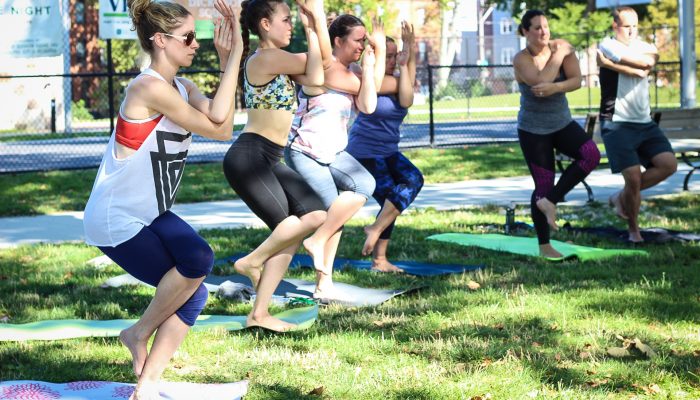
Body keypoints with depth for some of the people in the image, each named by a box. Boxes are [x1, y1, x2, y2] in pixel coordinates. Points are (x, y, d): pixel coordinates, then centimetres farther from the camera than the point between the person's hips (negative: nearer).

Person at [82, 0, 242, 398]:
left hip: (152, 214, 9)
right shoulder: (150, 87, -23)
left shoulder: (182, 87, 5)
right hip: (116, 221, -9)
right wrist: (234, 58, -22)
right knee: (197, 263, -18)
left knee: (193, 293, -3)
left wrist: (229, 60, -14)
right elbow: (216, 126, -23)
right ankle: (139, 333, 6)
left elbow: (224, 127, -12)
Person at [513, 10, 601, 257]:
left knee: (591, 154, -21)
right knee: (543, 186, -2)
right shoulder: (521, 60, -15)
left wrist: (555, 88, -31)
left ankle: (550, 201, -9)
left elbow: (576, 81, -13)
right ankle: (544, 246, 12)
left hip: (563, 123, 4)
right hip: (533, 130, -4)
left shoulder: (562, 47, -4)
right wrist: (559, 55, -21)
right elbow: (540, 81, -32)